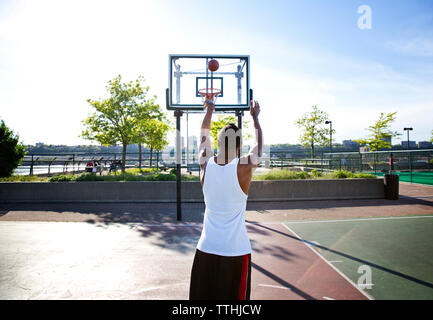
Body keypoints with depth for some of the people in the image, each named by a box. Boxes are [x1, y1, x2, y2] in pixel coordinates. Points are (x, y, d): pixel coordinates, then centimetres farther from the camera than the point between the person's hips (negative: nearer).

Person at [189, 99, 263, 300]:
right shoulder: (244, 167, -13)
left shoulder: (206, 163, -6)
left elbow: (204, 136, 15)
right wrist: (255, 116, 23)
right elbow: (259, 145, 9)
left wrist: (209, 110, 30)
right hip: (236, 251, -3)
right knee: (235, 296, 11)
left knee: (201, 296, 16)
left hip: (206, 249, 3)